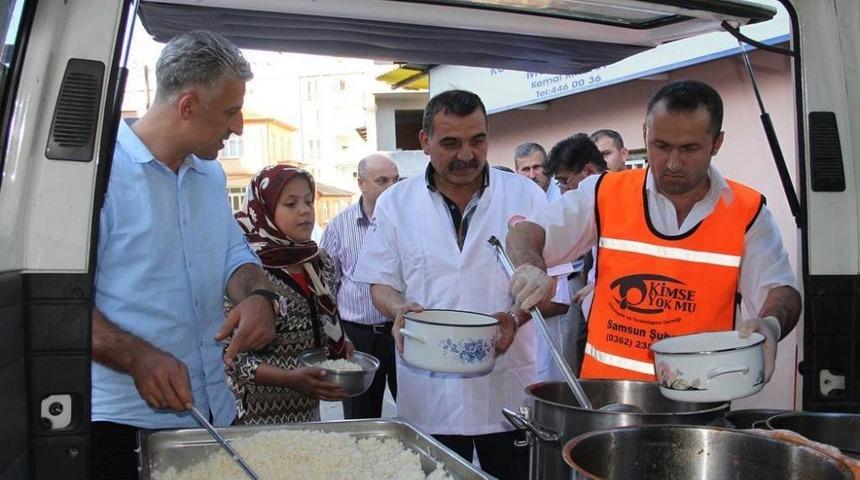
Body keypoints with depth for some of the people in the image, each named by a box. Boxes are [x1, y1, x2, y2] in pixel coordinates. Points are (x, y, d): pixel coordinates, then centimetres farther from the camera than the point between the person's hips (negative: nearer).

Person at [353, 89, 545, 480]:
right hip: (429, 392, 0)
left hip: (508, 385, 0)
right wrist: (399, 309, -16)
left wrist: (517, 317, -18)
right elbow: (380, 283, 6)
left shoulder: (525, 195, -1)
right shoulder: (395, 203, 1)